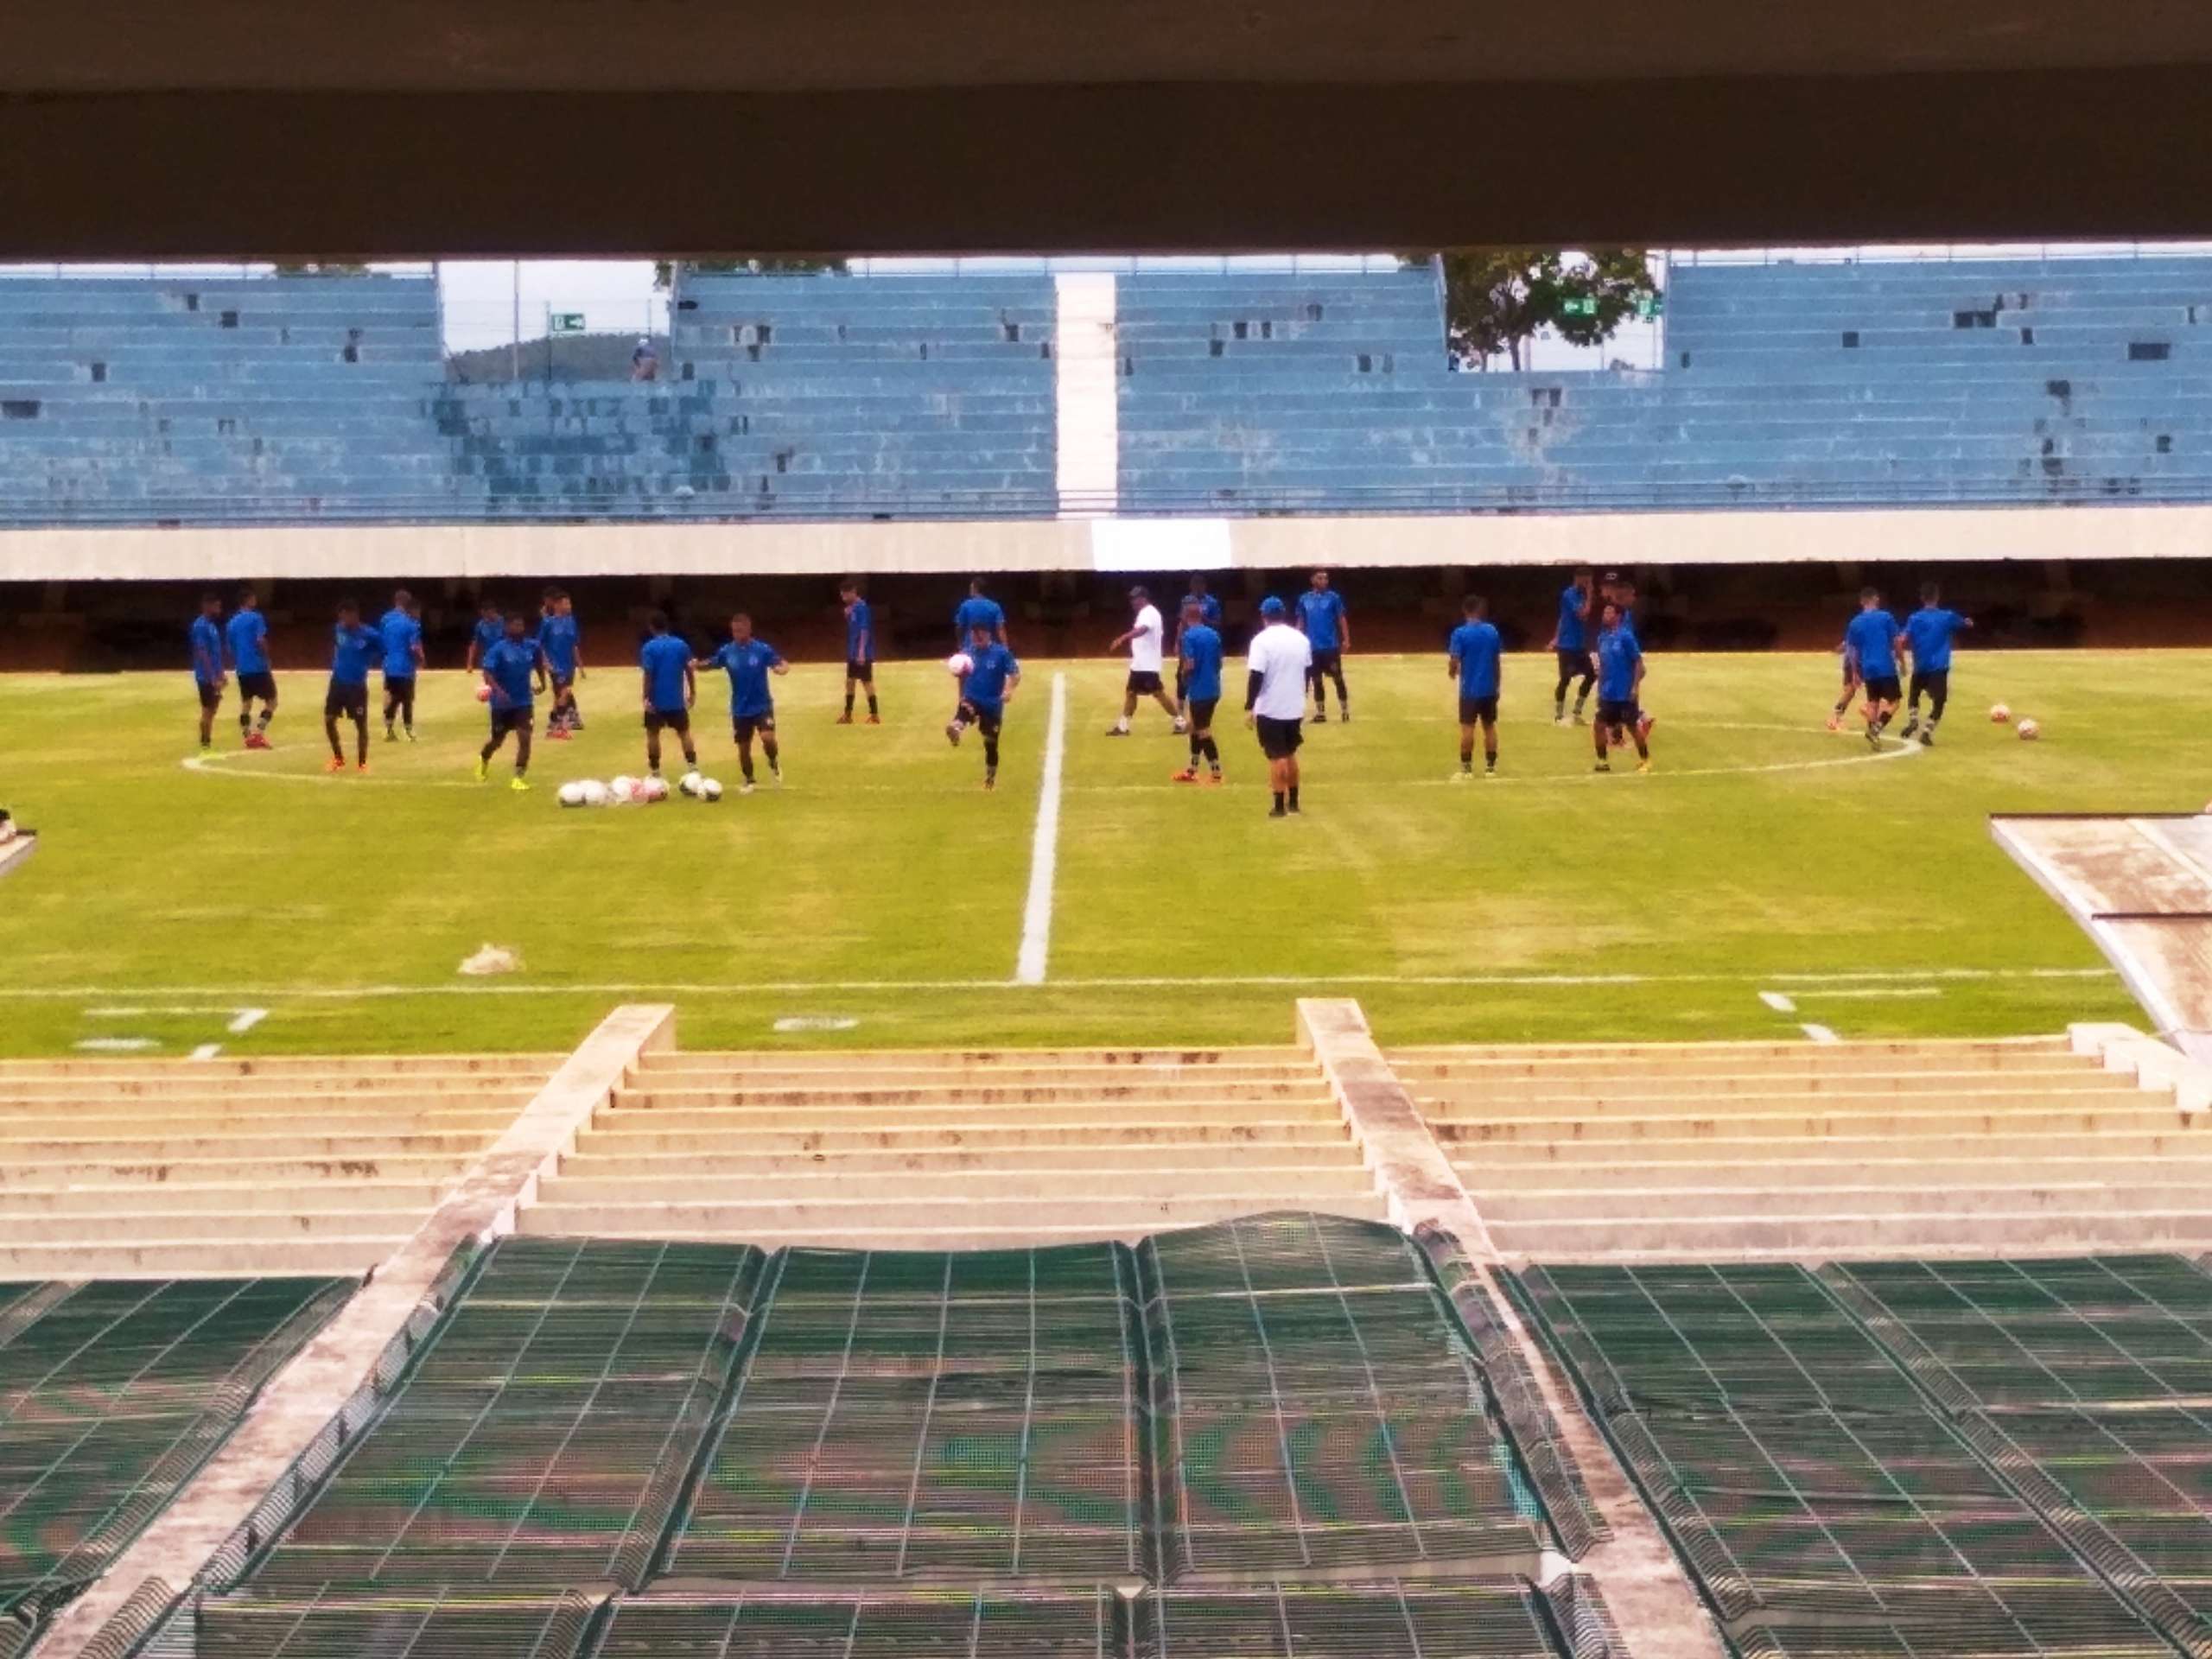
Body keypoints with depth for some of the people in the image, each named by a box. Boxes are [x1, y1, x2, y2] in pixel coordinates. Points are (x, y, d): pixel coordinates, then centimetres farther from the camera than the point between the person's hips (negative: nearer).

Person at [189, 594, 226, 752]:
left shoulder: (212, 624, 12)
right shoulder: (201, 626, -17)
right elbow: (203, 654, -21)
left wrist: (221, 674, 20)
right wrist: (213, 678, -23)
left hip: (214, 676, 9)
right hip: (207, 677, -9)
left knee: (212, 709, 12)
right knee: (207, 710, -6)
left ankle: (208, 743, 18)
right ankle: (205, 745, -1)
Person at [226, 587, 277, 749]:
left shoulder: (232, 622, 12)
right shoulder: (256, 617, -8)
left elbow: (230, 647, 16)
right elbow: (260, 641, -18)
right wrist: (266, 657, -2)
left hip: (242, 669, 6)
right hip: (258, 667, -6)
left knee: (246, 703, 13)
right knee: (271, 701, 3)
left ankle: (248, 738, 8)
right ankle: (259, 733, -10)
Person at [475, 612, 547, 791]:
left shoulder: (532, 646, -3)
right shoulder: (498, 649, -16)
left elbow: (539, 663, 20)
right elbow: (487, 672, -24)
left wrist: (542, 681, 19)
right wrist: (497, 690, -38)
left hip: (523, 701, 2)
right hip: (502, 702, -2)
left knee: (524, 738, -14)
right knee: (497, 740, 14)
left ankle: (519, 777, -4)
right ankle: (484, 759, 48)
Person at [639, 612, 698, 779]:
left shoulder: (650, 648, -10)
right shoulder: (681, 645, 0)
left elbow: (648, 675, -14)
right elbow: (689, 671, 2)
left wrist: (647, 698, -12)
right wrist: (692, 693, 12)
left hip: (656, 700, -3)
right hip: (677, 700, 3)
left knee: (653, 734, 10)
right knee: (684, 732, 13)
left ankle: (655, 771, 11)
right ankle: (693, 768, 5)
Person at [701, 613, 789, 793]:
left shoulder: (762, 649, -11)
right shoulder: (727, 652, -3)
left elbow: (782, 664, -13)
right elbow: (711, 664, 2)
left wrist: (782, 668, -37)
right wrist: (697, 665, -20)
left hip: (762, 705, -3)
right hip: (740, 709, 3)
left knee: (768, 737, -24)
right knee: (744, 748, 9)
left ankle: (773, 763, 8)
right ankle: (749, 781, 32)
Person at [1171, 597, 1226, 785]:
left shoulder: (1188, 636, -13)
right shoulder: (1214, 634, 7)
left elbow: (1189, 665, -20)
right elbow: (1219, 663, 11)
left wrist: (1183, 675, -1)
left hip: (1198, 691, -7)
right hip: (1213, 689, 7)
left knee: (1203, 732, 0)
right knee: (1196, 729, 19)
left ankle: (1216, 773, 0)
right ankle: (1192, 770, 26)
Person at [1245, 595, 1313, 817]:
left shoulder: (1262, 640, -14)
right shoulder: (1301, 638, 4)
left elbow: (1256, 676, -18)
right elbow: (1308, 671, 14)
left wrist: (1249, 708, -13)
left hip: (1270, 709, -5)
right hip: (1295, 707, 5)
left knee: (1276, 758, 0)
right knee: (1290, 754, 19)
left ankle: (1280, 806, 0)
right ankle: (1293, 801, 25)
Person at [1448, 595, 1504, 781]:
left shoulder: (1460, 633, -11)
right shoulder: (1492, 631, 2)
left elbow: (1454, 661, -15)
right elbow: (1497, 659, 7)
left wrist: (1452, 672, 8)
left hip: (1470, 688, -4)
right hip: (1489, 688, 4)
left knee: (1467, 728, 0)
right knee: (1490, 726, 11)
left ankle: (1466, 768, 0)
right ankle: (1490, 766, 15)